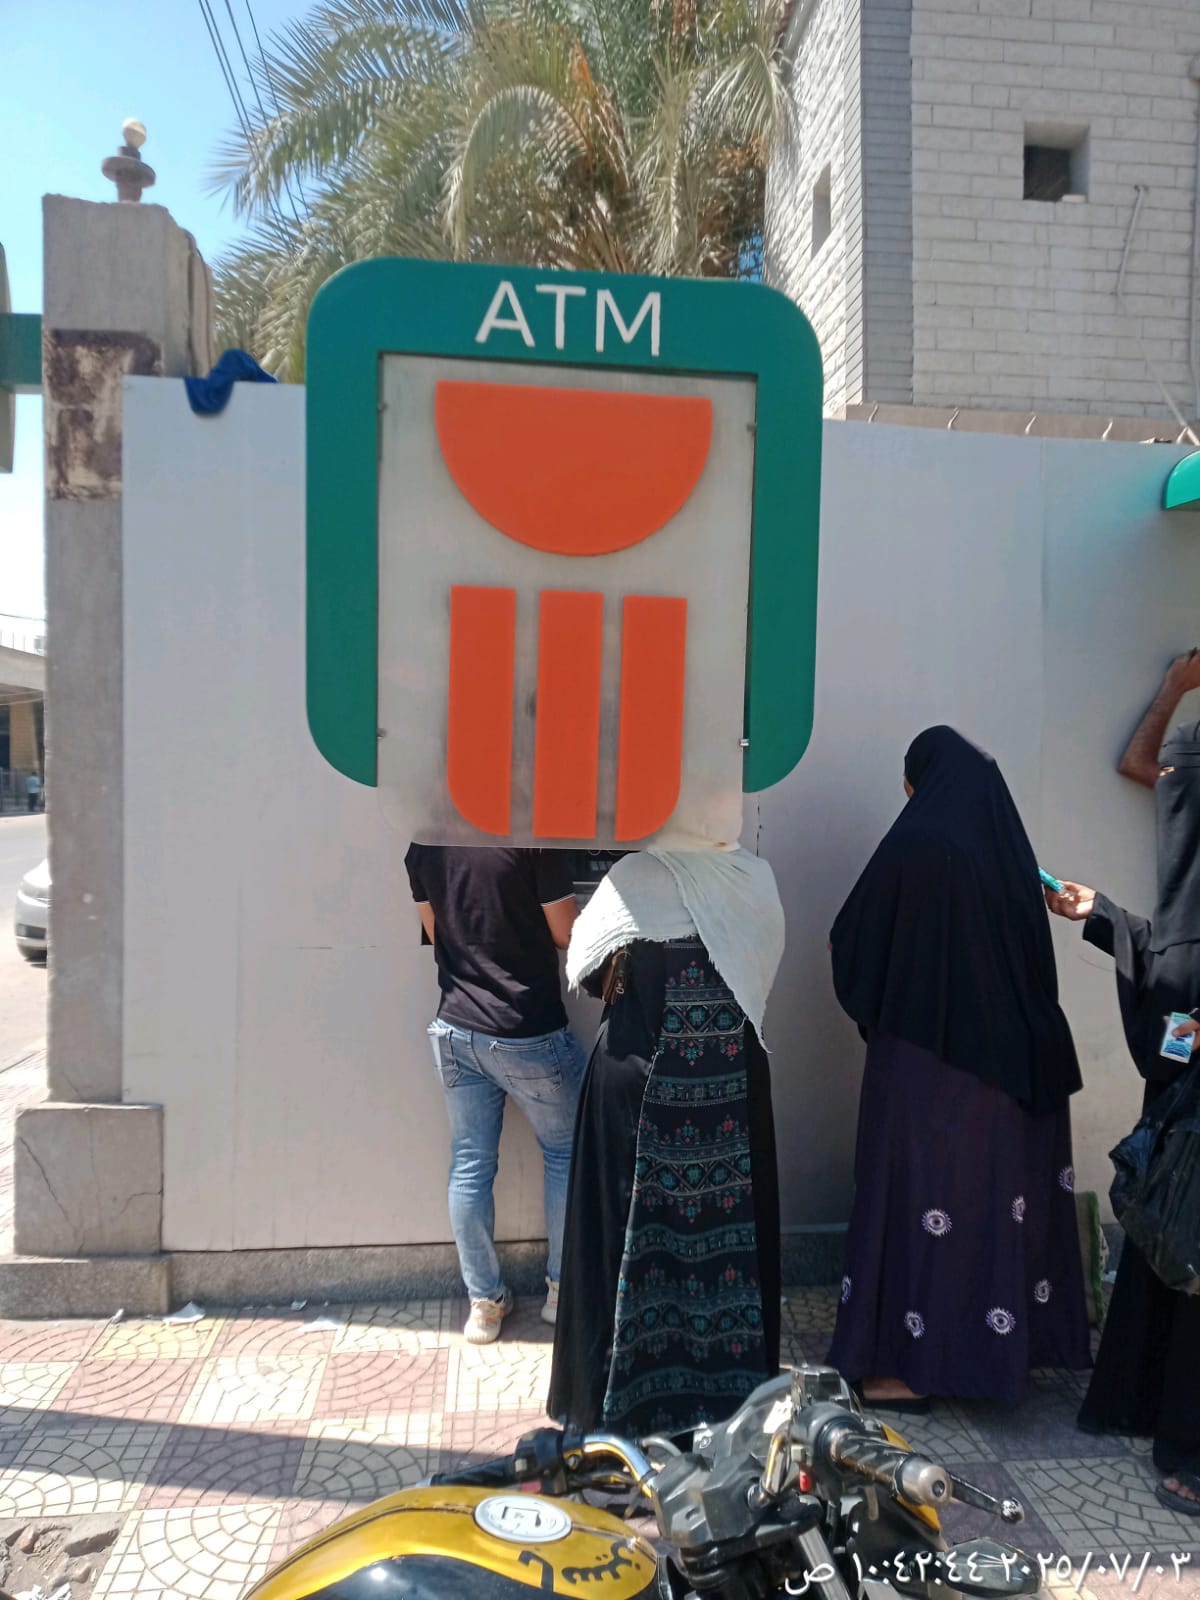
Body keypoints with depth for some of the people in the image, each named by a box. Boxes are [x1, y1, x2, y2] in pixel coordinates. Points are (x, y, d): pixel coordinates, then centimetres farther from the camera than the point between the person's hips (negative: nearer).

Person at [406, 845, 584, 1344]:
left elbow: (436, 934, 9)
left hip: (456, 1030, 5)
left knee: (469, 1166, 13)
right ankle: (563, 1288, 27)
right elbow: (565, 934, -10)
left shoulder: (423, 844, 0)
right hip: (529, 1035, -4)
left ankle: (484, 1302, 25)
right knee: (565, 1153, 17)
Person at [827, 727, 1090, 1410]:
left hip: (928, 1054, -7)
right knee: (997, 1188, 16)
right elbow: (1032, 959, 11)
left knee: (923, 1194, 3)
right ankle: (1002, 1344, 31)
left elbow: (853, 941, -8)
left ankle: (914, 1363, 12)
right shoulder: (1009, 848, 4)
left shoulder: (915, 845, -15)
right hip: (1008, 1060, 7)